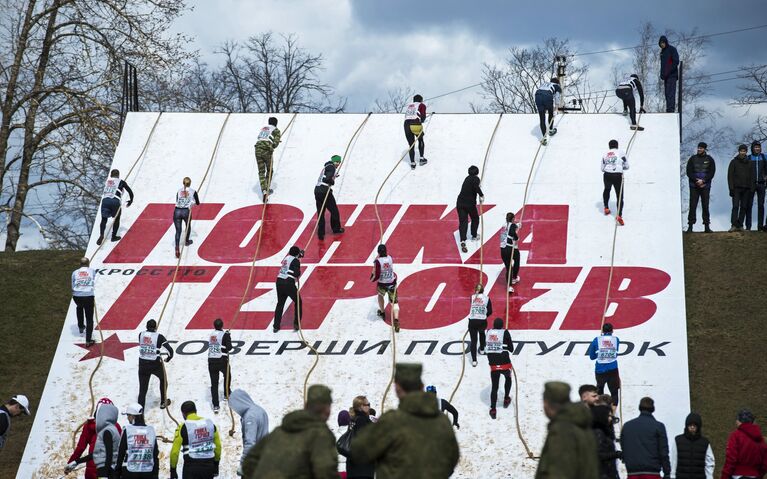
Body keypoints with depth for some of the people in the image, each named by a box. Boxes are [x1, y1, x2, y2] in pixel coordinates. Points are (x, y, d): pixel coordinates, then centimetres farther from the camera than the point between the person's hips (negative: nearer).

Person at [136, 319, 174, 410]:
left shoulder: (141, 334, 2)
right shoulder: (159, 337, -8)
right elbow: (170, 350, -10)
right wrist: (168, 358, 9)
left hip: (143, 365, 2)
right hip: (155, 364, -2)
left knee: (142, 389, 4)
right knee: (163, 379, 29)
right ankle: (163, 402, 38)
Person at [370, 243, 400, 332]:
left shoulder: (378, 261, -21)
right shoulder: (389, 258, -7)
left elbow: (376, 276, -19)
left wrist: (372, 279, 1)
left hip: (382, 284, -2)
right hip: (392, 283, 2)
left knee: (380, 295, 33)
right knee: (394, 302, 1)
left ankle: (382, 312, 43)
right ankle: (396, 320, -17)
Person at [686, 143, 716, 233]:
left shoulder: (709, 159, 6)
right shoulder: (693, 159, 6)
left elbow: (712, 173, 0)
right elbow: (689, 172, 2)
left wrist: (703, 181, -13)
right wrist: (697, 180, -12)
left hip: (705, 186, 0)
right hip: (694, 186, 0)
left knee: (705, 206, 2)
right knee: (693, 206, -4)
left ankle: (706, 226, 5)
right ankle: (690, 226, -4)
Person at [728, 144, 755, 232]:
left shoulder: (749, 163, 11)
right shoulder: (734, 162, 3)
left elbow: (752, 177, 12)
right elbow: (730, 176, -1)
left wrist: (752, 189, 3)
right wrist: (731, 188, -10)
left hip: (746, 189, 3)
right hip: (736, 188, -3)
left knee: (744, 207, 2)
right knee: (735, 206, -11)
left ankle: (740, 225, 6)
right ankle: (734, 225, -17)